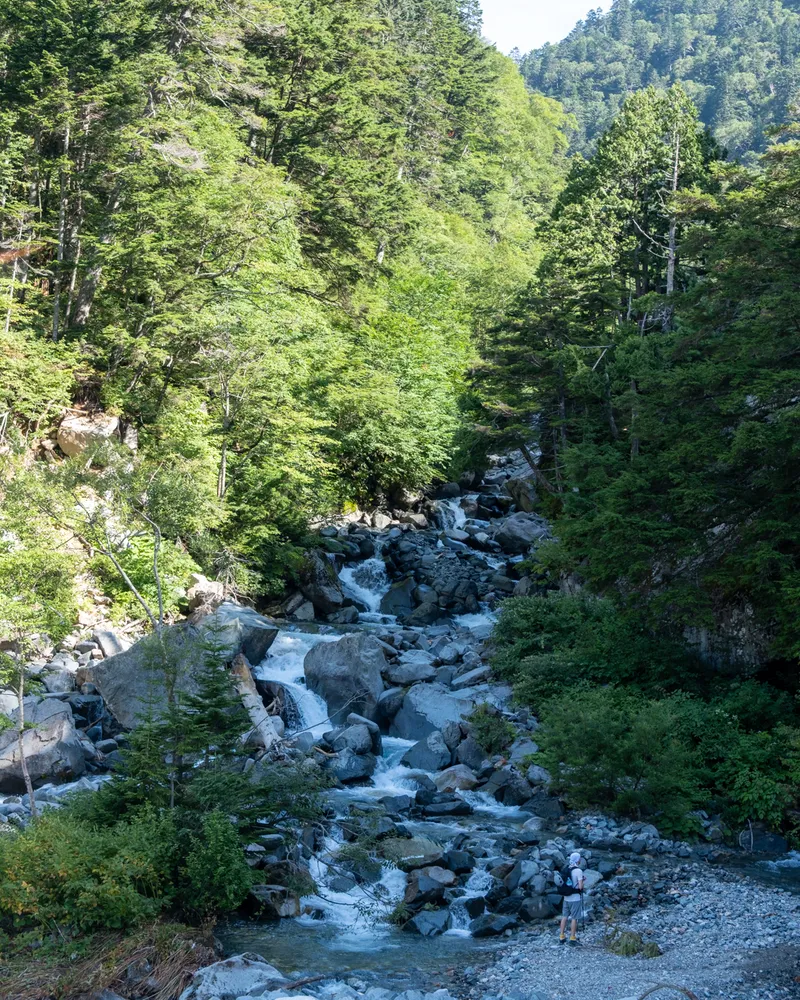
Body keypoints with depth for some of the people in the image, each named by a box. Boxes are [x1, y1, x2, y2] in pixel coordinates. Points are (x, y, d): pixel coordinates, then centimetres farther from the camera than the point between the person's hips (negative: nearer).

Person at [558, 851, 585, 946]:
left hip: (566, 898, 6)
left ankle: (562, 937, 15)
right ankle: (572, 938, 5)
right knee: (574, 918, 2)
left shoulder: (566, 870, 4)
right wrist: (582, 884, 5)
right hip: (575, 898, -6)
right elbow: (581, 886, -19)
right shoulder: (578, 871, -16)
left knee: (564, 917, 11)